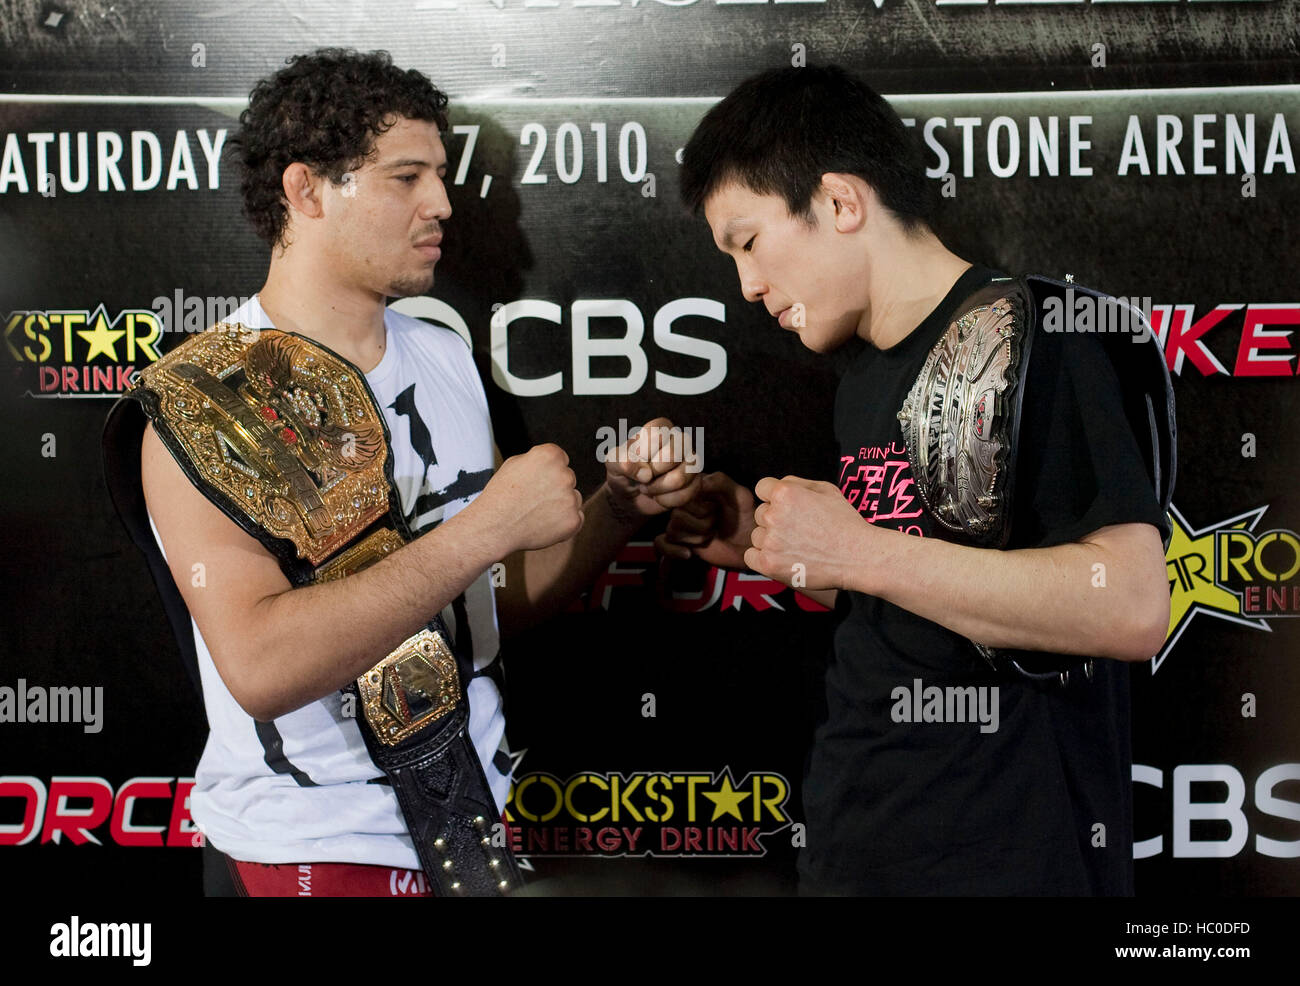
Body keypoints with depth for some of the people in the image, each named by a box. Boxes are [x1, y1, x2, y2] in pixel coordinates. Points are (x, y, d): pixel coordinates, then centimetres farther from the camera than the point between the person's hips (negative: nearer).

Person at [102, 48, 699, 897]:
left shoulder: (448, 359, 4)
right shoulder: (199, 401, -15)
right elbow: (260, 665, -28)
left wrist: (618, 509, -5)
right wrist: (486, 526, -27)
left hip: (474, 828, 6)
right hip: (305, 855, -6)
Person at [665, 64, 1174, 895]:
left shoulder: (1028, 333, -14)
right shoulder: (865, 380, 11)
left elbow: (1131, 607, -25)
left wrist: (857, 551, -22)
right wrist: (765, 545, 4)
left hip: (998, 859, -8)